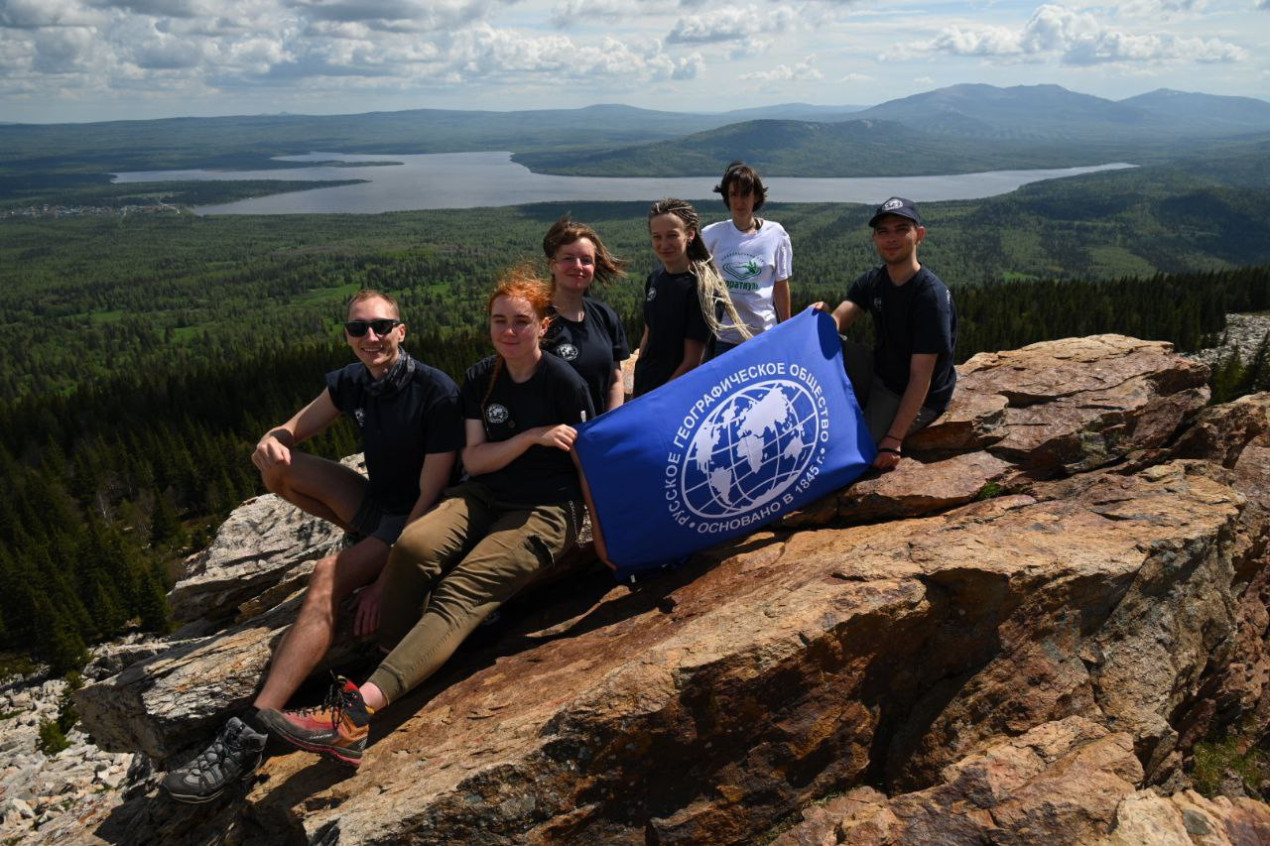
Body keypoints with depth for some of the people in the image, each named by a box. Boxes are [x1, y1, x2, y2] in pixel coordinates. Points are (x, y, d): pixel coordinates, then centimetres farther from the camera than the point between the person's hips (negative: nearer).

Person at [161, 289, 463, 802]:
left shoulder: (437, 393, -20)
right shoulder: (350, 383, 0)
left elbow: (430, 497, -22)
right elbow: (291, 430, 8)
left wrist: (386, 581, -26)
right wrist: (270, 442, -20)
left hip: (416, 520, -8)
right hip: (375, 502, 8)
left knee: (329, 576, -31)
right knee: (276, 465, -2)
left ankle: (250, 733, -32)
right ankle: (369, 543, 3)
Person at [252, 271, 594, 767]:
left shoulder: (565, 383, -7)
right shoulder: (480, 379, 7)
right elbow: (473, 461, 1)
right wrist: (533, 437, -13)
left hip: (546, 512, -5)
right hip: (483, 497, 5)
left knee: (460, 593, -28)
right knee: (415, 544, -29)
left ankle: (359, 709, -41)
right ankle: (390, 669, -21)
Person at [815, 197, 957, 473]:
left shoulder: (931, 295, -22)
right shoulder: (872, 281, 1)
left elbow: (920, 378, -25)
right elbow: (837, 322, -12)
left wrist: (894, 439, -29)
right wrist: (822, 317, -39)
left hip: (917, 399, -7)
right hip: (878, 373, 7)